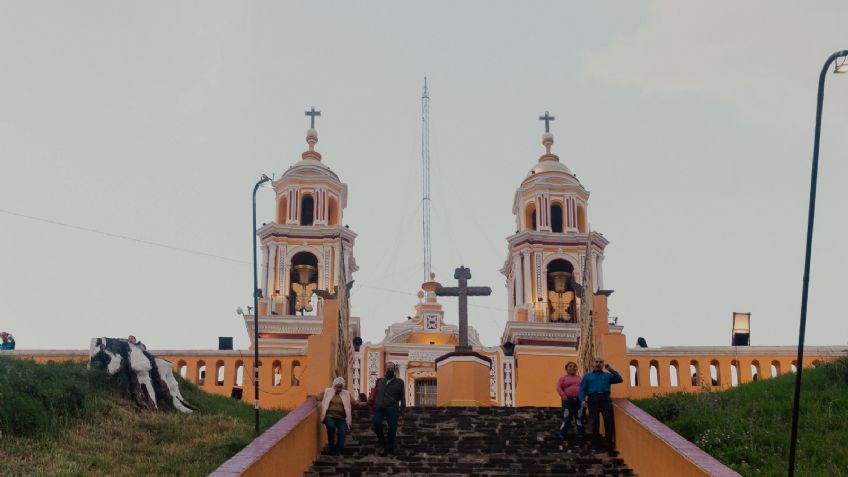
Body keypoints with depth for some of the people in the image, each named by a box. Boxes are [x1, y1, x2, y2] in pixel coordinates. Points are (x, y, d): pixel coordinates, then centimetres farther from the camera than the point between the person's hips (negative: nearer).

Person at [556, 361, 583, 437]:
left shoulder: (579, 377, 13)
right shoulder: (563, 378, 2)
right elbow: (558, 387, -5)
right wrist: (563, 395, -17)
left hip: (579, 400, 3)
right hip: (568, 400, -3)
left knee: (579, 417, 9)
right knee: (566, 418, -2)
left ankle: (580, 433, 20)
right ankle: (562, 434, 9)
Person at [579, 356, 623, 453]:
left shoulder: (608, 375, 25)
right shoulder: (587, 376, 24)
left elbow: (620, 380, 11)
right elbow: (582, 389, 13)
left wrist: (611, 370, 6)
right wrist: (582, 400, -5)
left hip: (605, 399, 0)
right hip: (593, 399, 0)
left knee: (609, 420, -16)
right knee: (595, 422, -5)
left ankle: (609, 443, -13)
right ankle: (596, 443, 5)